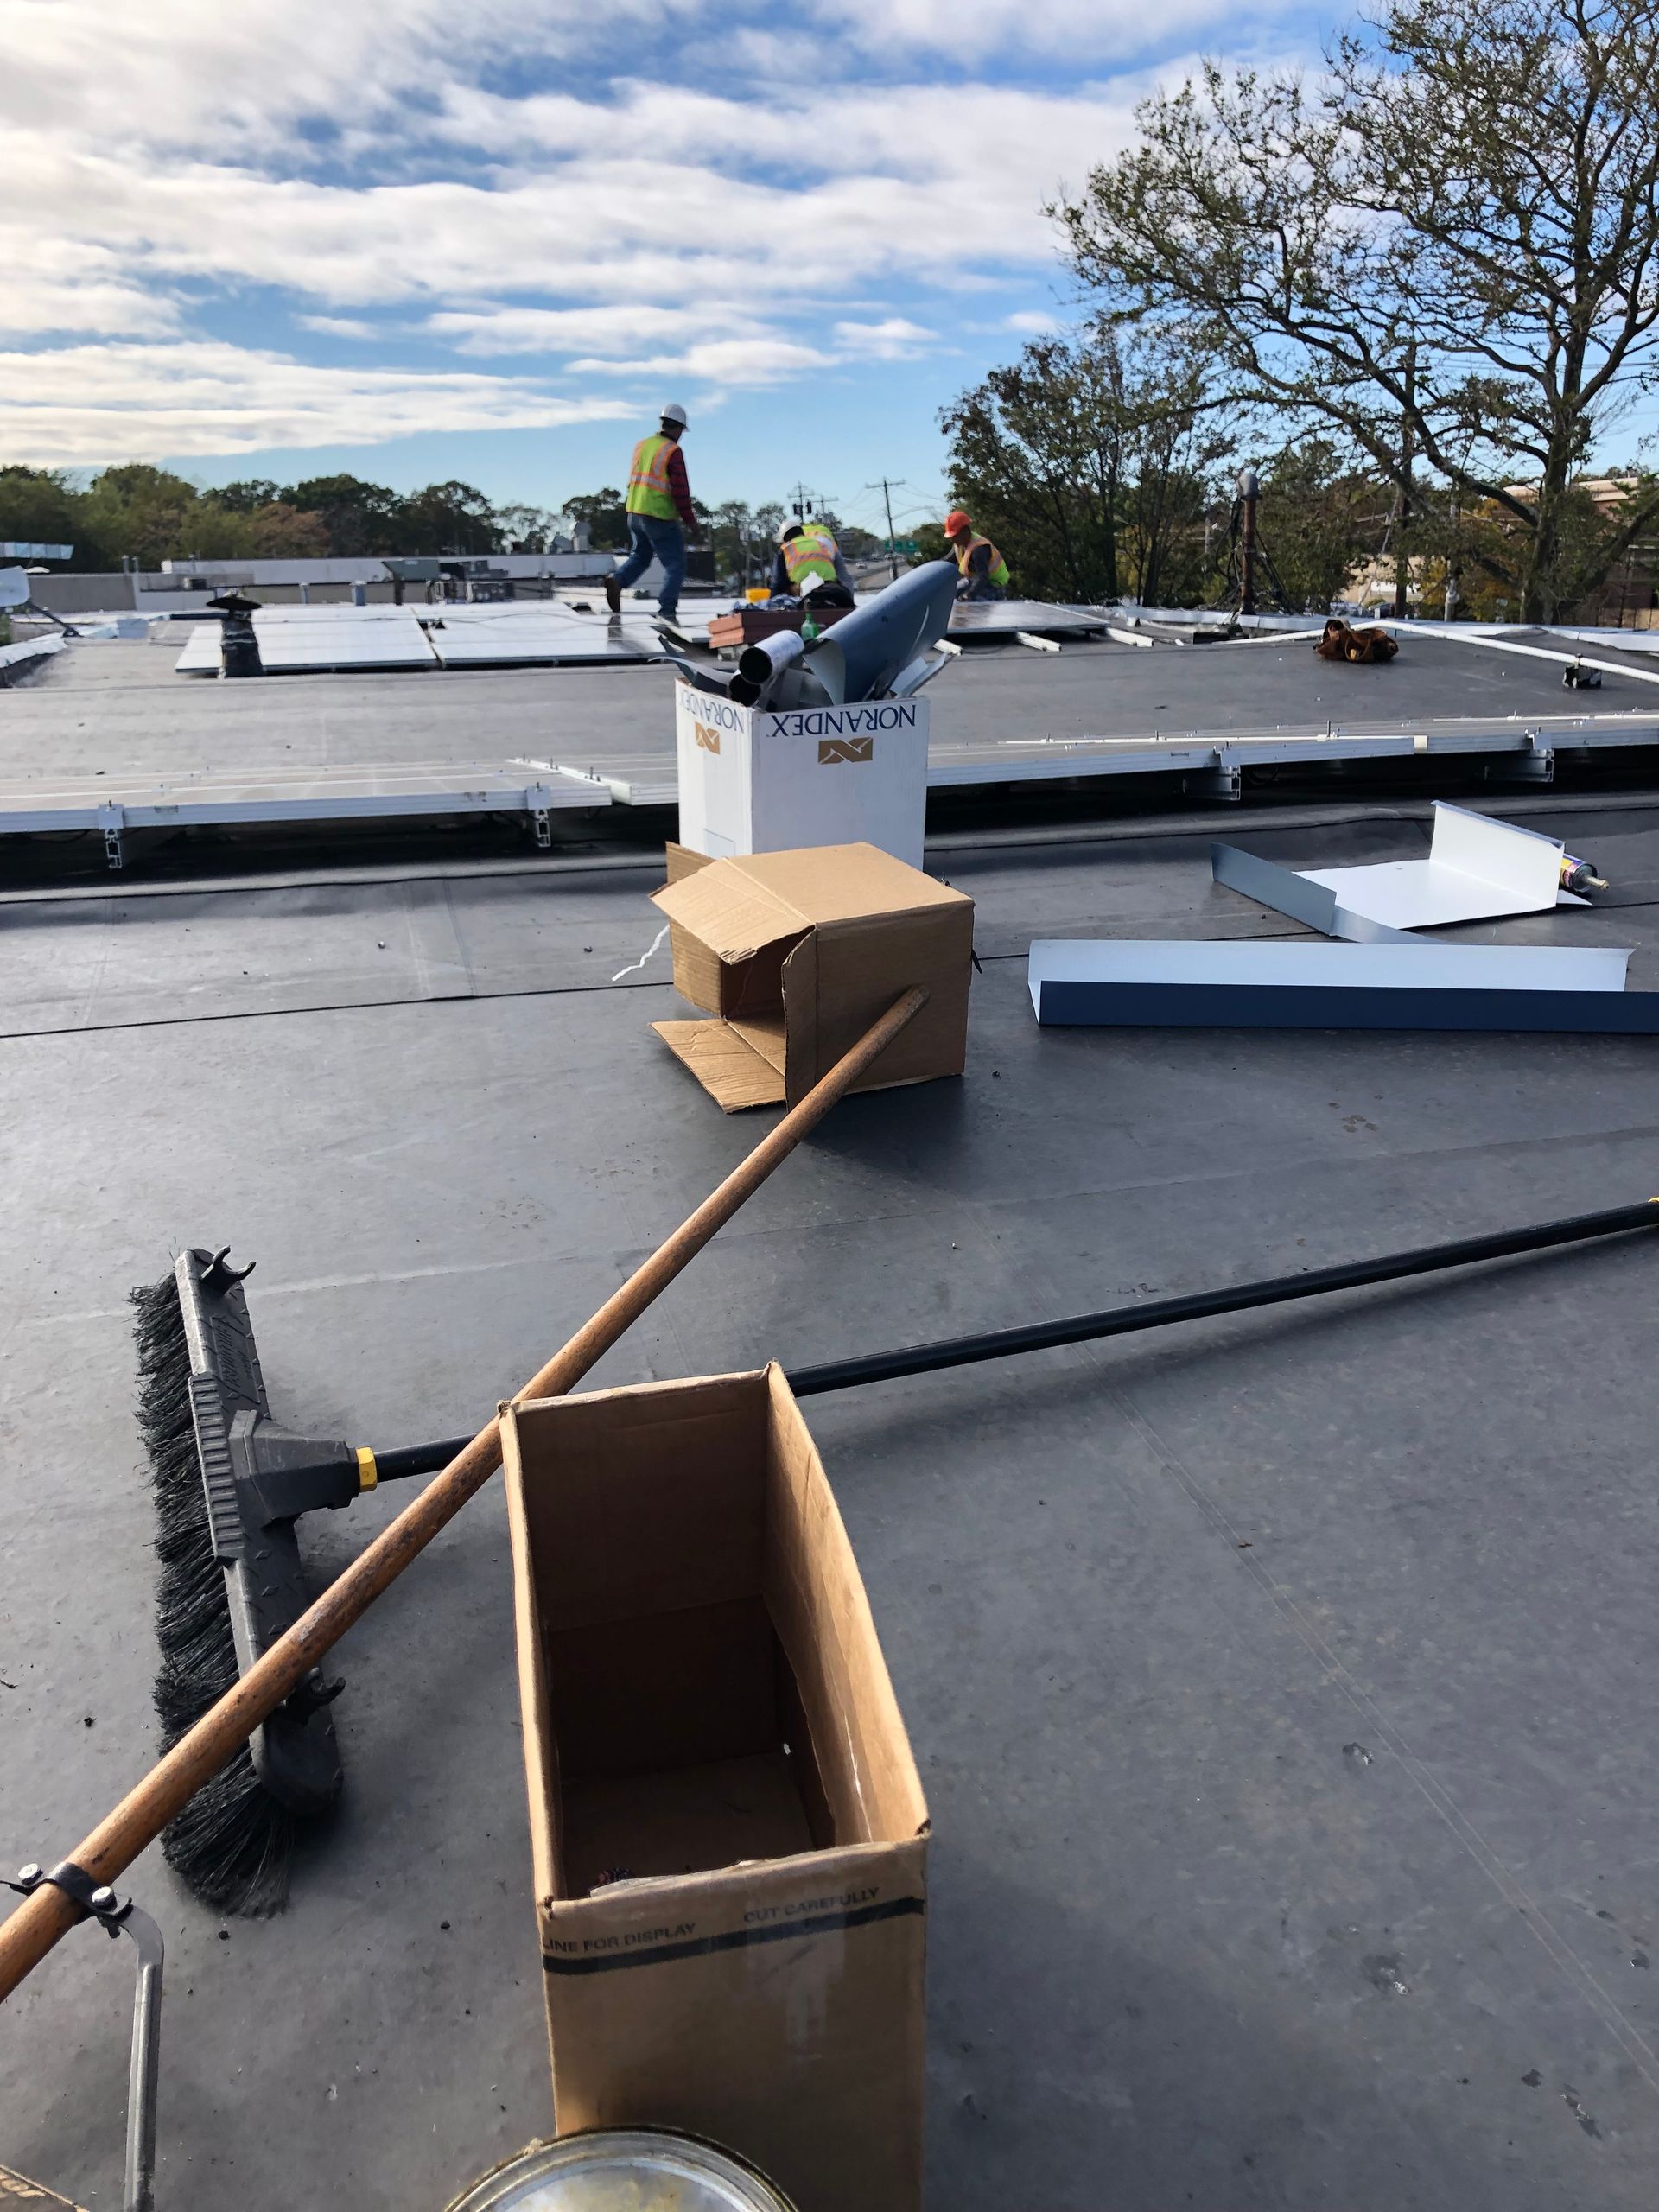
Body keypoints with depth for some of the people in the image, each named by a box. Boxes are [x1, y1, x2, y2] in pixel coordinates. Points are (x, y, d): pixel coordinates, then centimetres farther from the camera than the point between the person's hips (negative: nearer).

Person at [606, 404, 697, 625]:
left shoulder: (642, 445, 9)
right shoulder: (673, 452, -12)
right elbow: (680, 491, -14)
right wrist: (690, 521, -5)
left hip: (634, 513, 7)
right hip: (660, 518, -7)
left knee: (640, 556, 23)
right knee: (675, 564, 4)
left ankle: (617, 580, -2)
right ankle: (667, 609, -4)